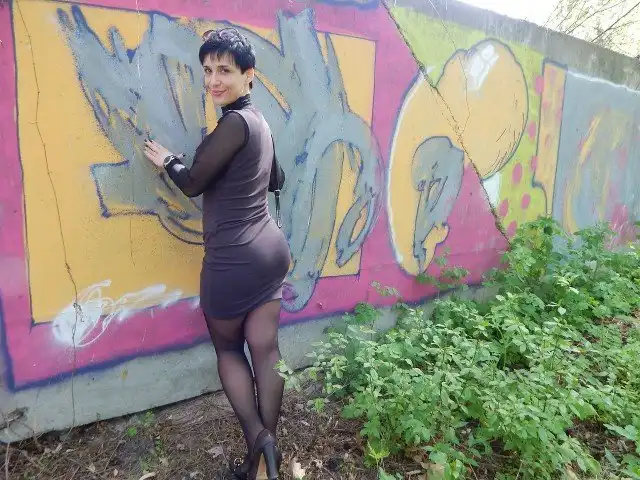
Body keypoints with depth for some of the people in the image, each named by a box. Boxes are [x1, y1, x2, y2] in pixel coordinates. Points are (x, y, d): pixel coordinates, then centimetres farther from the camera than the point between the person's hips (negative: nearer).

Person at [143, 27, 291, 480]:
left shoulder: (235, 123, -15)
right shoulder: (259, 120, 13)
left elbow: (192, 183, -9)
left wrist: (166, 159, 10)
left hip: (233, 259, -8)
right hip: (271, 250, 8)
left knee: (227, 348, 14)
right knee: (265, 349, 10)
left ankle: (256, 437, 9)